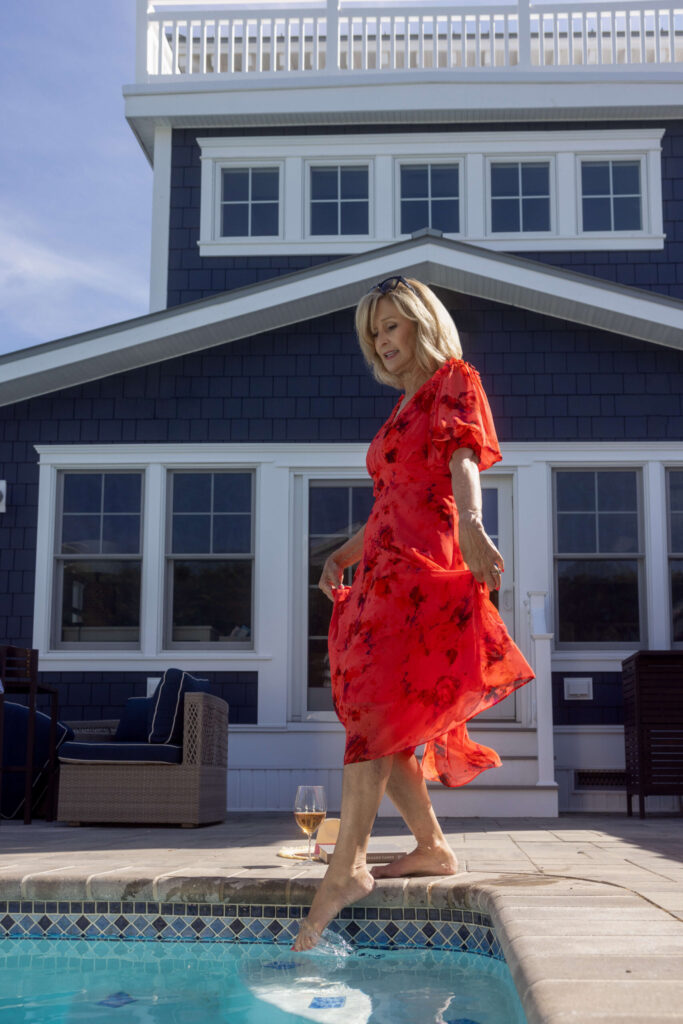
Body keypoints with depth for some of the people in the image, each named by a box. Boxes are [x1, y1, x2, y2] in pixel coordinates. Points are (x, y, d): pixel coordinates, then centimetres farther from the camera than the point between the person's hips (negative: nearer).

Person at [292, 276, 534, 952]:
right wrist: (342, 557, 13)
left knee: (371, 713, -18)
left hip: (422, 569, -9)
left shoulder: (455, 381, 2)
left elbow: (464, 461, -18)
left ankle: (347, 866, -20)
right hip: (386, 569, 9)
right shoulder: (403, 407, 26)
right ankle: (432, 848, 18)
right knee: (383, 726, 7)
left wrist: (471, 526, -37)